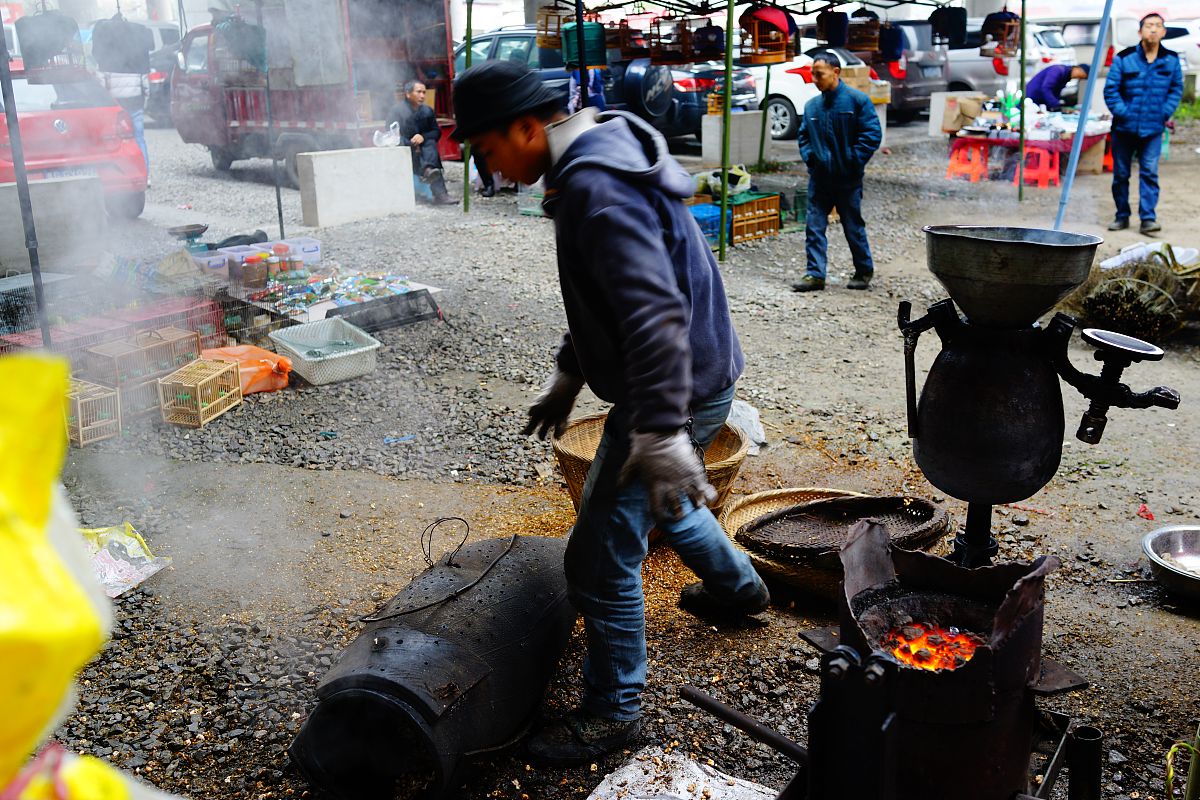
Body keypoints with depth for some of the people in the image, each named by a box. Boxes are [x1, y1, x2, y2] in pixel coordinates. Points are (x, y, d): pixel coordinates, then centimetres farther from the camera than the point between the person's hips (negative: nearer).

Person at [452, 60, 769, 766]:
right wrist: (568, 375, 23)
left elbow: (655, 313, -34)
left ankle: (613, 712, 15)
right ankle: (737, 587, 55)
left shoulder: (595, 186, -25)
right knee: (656, 497, 33)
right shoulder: (591, 164, 10)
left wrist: (662, 434, -35)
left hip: (678, 390, -11)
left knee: (602, 557, -3)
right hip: (696, 378, 11)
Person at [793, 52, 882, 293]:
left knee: (853, 227, 7)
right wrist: (809, 156, 3)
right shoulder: (811, 105, 8)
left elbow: (872, 134, -8)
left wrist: (854, 161, -13)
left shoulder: (857, 100, -7)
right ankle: (815, 274, 1)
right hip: (819, 177, 4)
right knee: (814, 226, -2)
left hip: (847, 179, -4)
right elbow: (804, 136, 20)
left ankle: (864, 271, 23)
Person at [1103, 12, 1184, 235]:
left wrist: (1165, 113, 0)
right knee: (1120, 173, 7)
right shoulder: (1124, 58, -5)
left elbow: (1177, 89, 12)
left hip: (1153, 129, 1)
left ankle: (1148, 218, -7)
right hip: (1124, 127, 0)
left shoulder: (1171, 60, 3)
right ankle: (1122, 216, 20)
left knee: (1149, 172, -8)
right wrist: (1122, 113, -9)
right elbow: (1110, 89, -2)